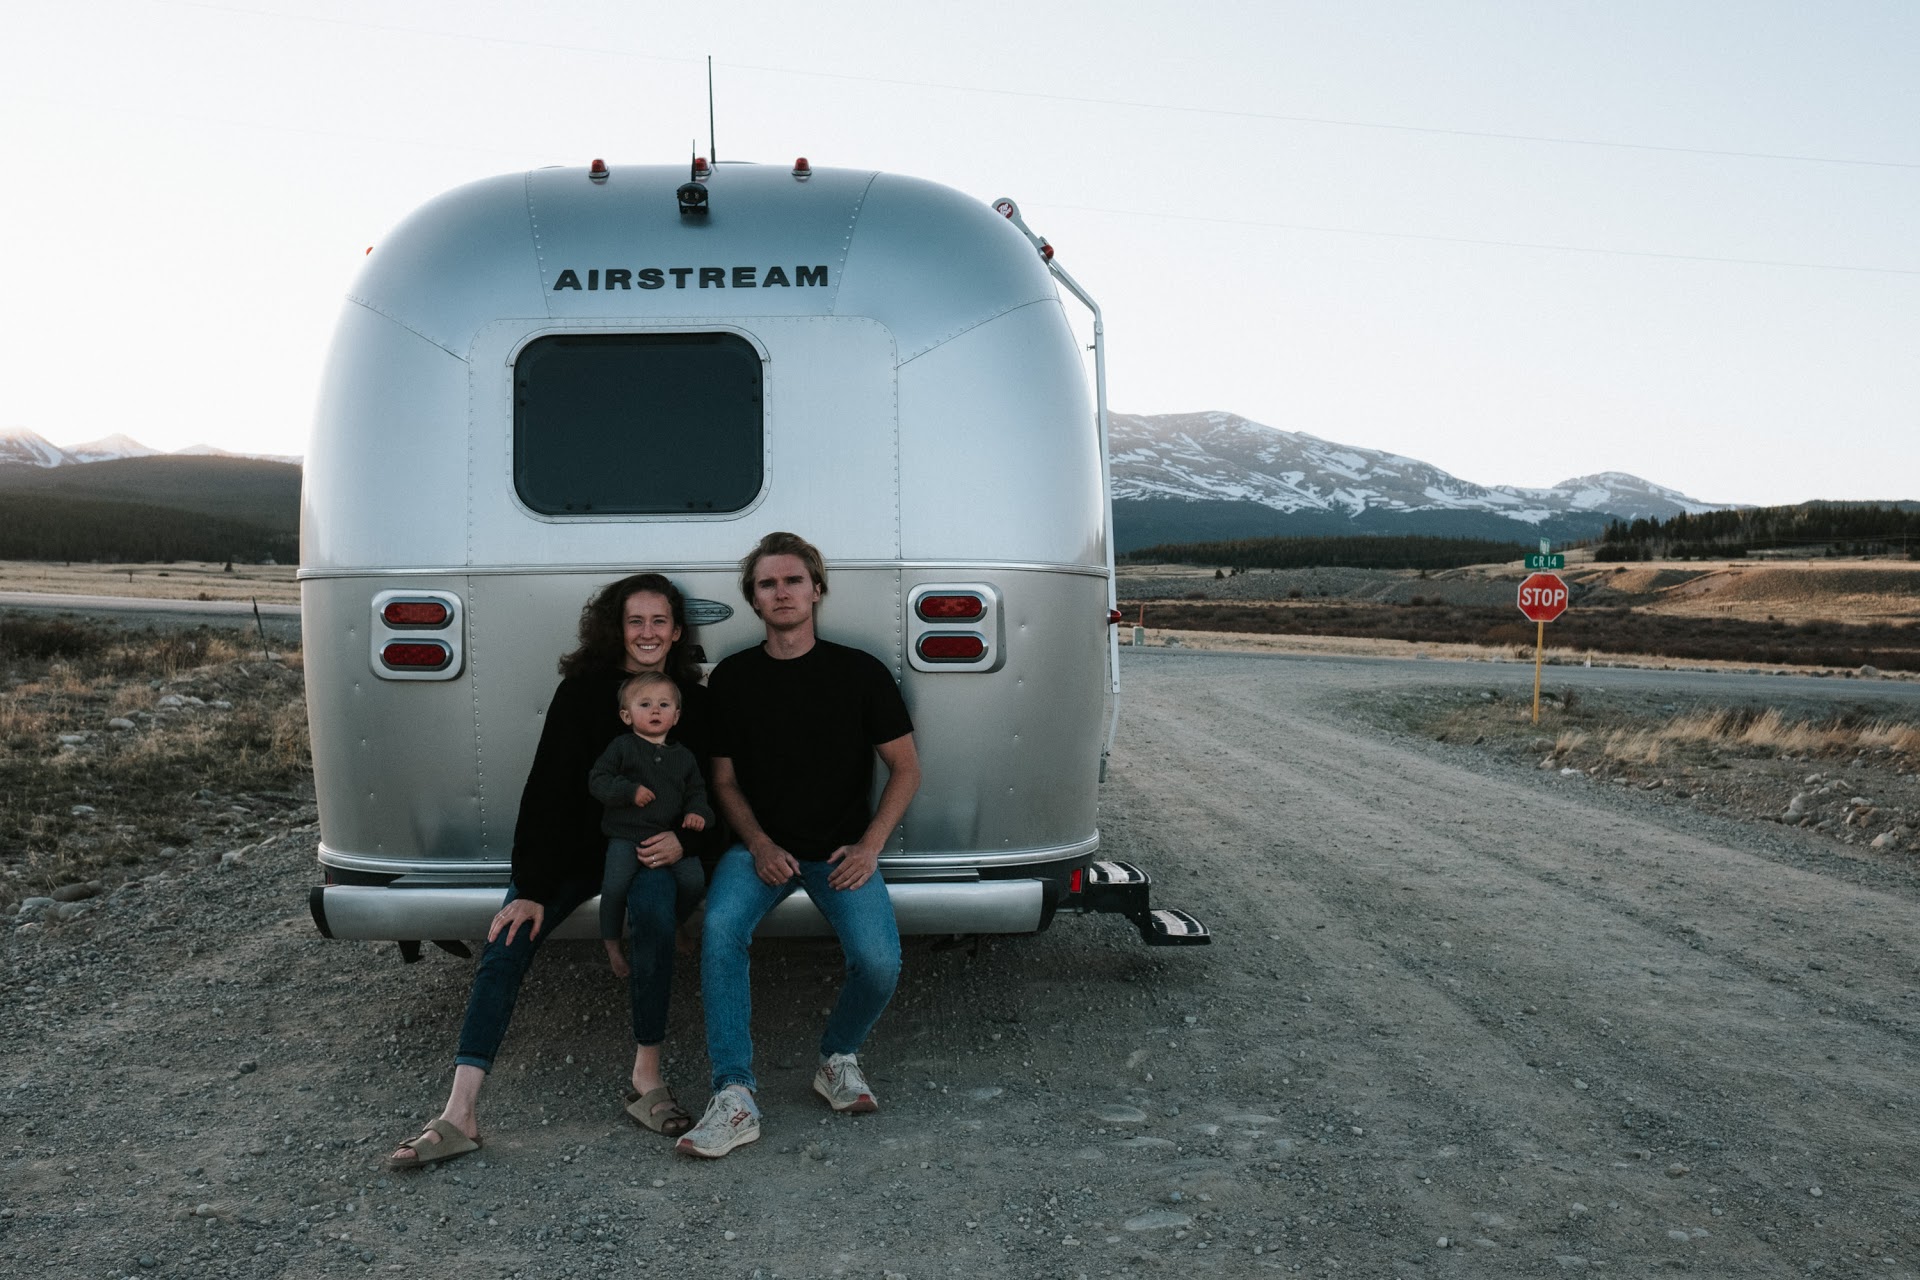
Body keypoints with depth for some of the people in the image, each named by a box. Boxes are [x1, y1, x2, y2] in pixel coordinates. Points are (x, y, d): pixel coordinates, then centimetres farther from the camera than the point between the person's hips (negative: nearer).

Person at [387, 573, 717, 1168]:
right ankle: (459, 1114, -18)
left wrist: (683, 841, -16)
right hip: (574, 848, 0)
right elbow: (547, 791, -13)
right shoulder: (583, 693, -8)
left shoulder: (694, 703, 0)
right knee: (506, 946, -19)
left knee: (653, 903, -33)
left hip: (650, 850, 0)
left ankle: (647, 1076, -21)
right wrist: (532, 889, -19)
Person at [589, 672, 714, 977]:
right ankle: (612, 945, 2)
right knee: (615, 886, -20)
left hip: (670, 834, 3)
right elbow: (597, 780, -2)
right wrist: (629, 791, -15)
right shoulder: (622, 747, 2)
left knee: (694, 882, -14)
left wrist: (697, 812, -2)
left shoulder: (683, 756, 13)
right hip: (626, 835, -3)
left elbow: (696, 790, 19)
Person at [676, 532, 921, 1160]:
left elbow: (906, 768, 5)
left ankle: (838, 1057, 9)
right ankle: (735, 1097, -24)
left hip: (841, 849, -1)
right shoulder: (732, 678, 5)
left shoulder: (860, 672, 1)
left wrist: (869, 846, -8)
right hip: (761, 845, 1)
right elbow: (724, 781, 10)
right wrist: (761, 846, -7)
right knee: (721, 928, -30)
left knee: (879, 962, -24)